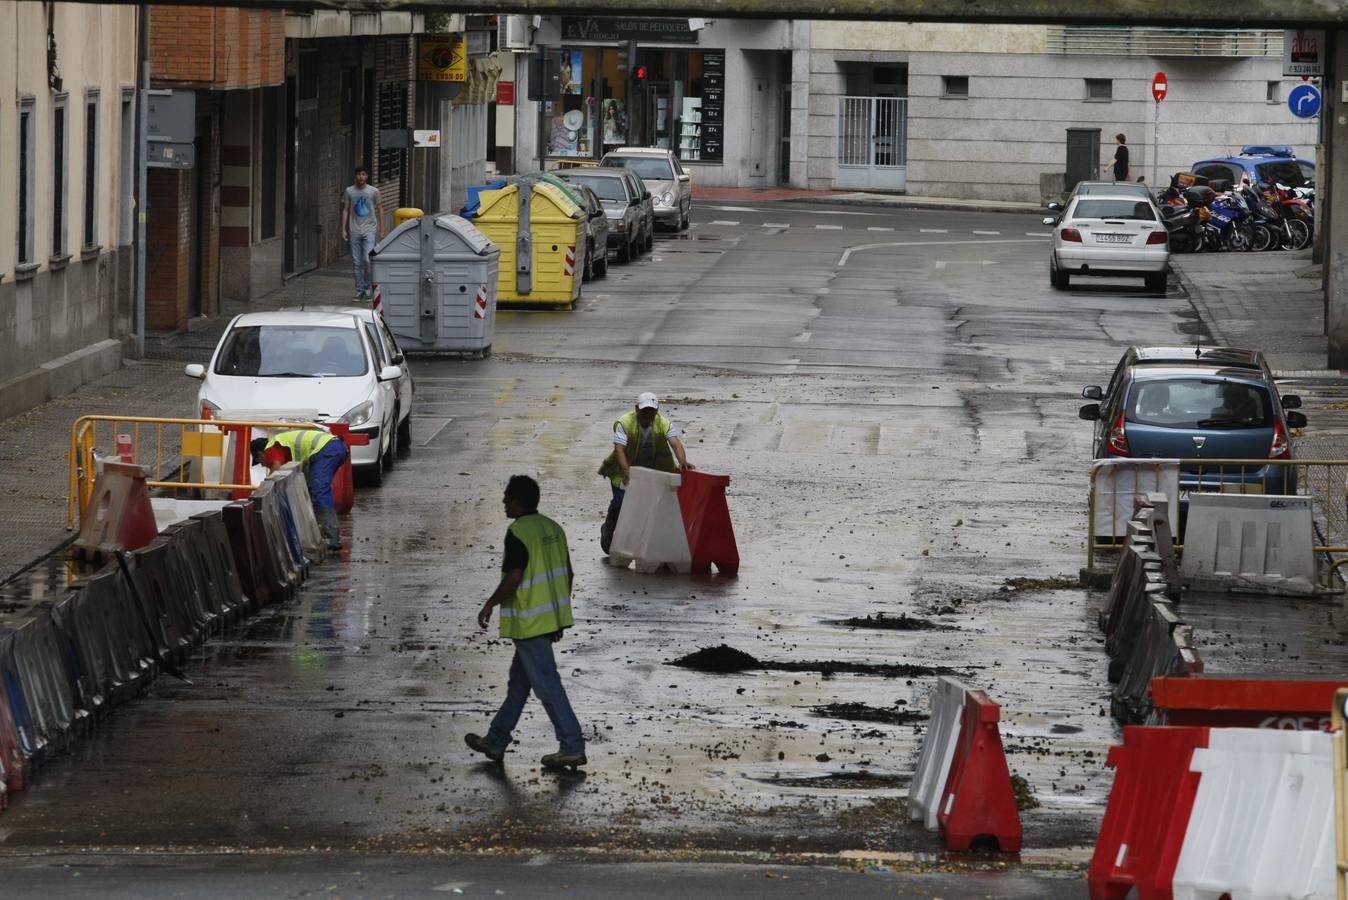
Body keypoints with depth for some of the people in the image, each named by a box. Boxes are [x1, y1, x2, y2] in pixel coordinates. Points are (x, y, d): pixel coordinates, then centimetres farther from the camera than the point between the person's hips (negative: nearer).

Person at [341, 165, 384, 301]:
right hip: (354, 231, 2)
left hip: (369, 230, -2)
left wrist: (382, 230, 3)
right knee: (357, 262, 3)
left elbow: (380, 210, 7)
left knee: (367, 259, -13)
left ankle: (368, 287, 3)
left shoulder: (373, 191, 3)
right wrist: (343, 230, 2)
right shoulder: (349, 192, 6)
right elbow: (345, 211, 9)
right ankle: (360, 290, 9)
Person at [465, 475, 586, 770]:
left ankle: (572, 747, -6)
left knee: (546, 684, -5)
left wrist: (490, 604, -8)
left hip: (529, 622, -9)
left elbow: (513, 578, -21)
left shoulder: (518, 533, -17)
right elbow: (566, 573, 13)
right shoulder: (552, 528, 9)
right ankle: (496, 741, 27)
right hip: (552, 616, 9)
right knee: (519, 681, 18)